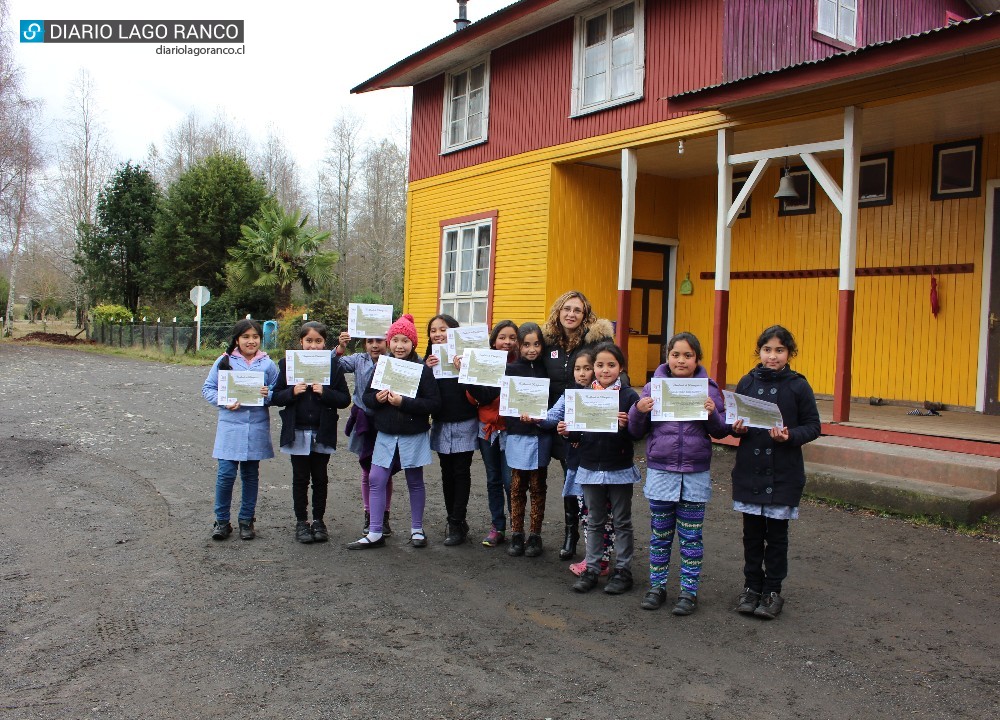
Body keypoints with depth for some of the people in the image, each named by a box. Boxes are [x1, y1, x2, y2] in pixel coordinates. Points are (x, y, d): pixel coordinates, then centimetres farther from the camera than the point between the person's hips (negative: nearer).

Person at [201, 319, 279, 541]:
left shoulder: (268, 364, 4)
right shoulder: (224, 361, 1)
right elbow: (208, 388, 4)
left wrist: (268, 394, -14)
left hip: (257, 428, 2)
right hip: (230, 426, -1)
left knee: (251, 475, 11)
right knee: (226, 474, -5)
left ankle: (246, 519, 24)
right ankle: (222, 520, 12)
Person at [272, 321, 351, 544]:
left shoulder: (333, 364, -1)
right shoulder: (288, 363, 0)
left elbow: (345, 399, -3)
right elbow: (275, 397, 0)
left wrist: (325, 392, -18)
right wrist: (292, 392, -18)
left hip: (323, 432, 0)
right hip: (297, 431, 0)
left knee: (320, 477, 10)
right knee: (300, 477, 8)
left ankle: (318, 520, 23)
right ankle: (301, 521, 20)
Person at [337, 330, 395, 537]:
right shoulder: (359, 360, 0)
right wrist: (340, 348, -27)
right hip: (365, 424, 2)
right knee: (367, 472, 13)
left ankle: (384, 517, 22)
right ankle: (369, 516, 26)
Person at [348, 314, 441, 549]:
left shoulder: (422, 369, -11)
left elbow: (434, 403, -16)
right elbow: (367, 396, 7)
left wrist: (404, 402, -24)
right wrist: (376, 398, -15)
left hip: (413, 435, -3)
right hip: (385, 434, 4)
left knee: (415, 482, 11)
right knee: (376, 480, 2)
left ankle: (417, 530, 26)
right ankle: (375, 533, 13)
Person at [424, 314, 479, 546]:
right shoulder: (429, 359, 6)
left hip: (464, 424, -5)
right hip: (441, 425, 5)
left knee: (461, 472, 0)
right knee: (447, 472, 11)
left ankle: (457, 524, 5)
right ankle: (455, 521, 22)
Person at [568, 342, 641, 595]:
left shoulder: (629, 396, -8)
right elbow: (577, 431, 7)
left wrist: (625, 425, -31)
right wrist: (566, 431, -13)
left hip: (620, 470, -3)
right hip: (590, 468, 3)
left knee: (622, 523, 10)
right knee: (594, 522, 15)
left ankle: (623, 571, 22)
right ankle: (591, 569, 25)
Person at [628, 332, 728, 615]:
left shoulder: (708, 388, -1)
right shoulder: (653, 387, 0)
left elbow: (721, 432, 1)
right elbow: (636, 431, 3)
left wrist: (712, 413, -18)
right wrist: (639, 410, -16)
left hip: (695, 474, -1)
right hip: (660, 472, 1)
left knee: (691, 536, 9)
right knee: (660, 535, 13)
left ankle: (689, 591, 21)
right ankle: (656, 586, 26)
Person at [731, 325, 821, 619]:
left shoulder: (798, 386, -4)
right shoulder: (747, 382, 4)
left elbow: (813, 426, -2)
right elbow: (734, 421, 12)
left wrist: (790, 436, -20)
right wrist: (737, 428, -10)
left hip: (784, 473, -2)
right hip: (749, 470, 2)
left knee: (776, 534, 7)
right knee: (752, 532, 11)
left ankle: (772, 591, 21)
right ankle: (752, 586, 25)